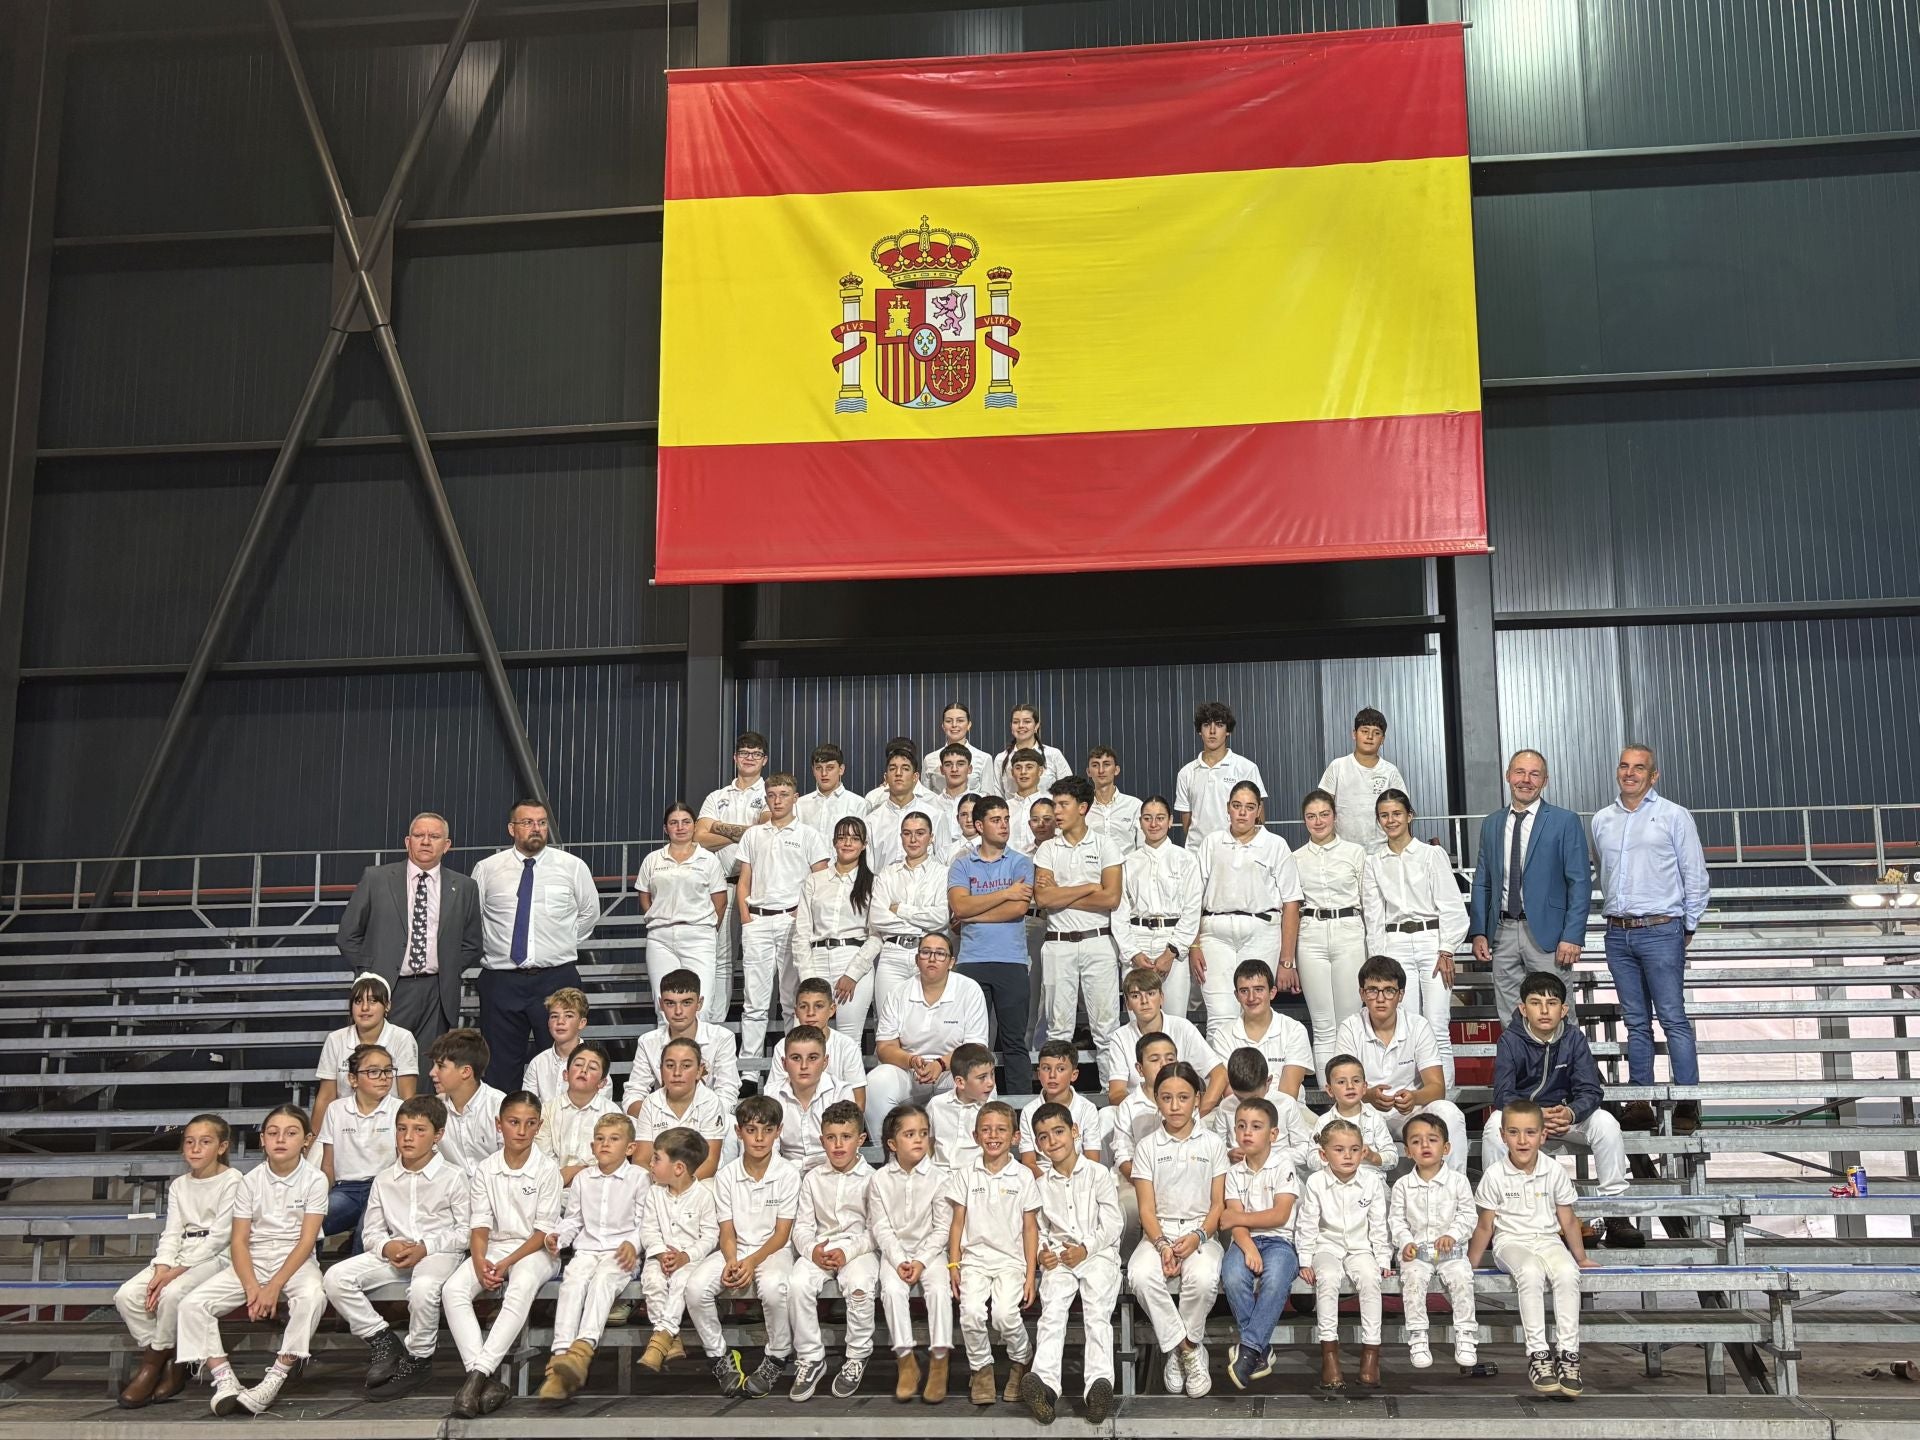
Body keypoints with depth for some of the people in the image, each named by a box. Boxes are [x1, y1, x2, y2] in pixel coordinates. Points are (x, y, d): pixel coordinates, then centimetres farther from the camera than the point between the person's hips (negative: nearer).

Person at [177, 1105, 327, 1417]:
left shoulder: (314, 1180, -6)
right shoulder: (251, 1181, 2)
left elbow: (306, 1241, -11)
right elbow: (239, 1241, -2)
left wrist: (274, 1287, -20)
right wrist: (252, 1288, -18)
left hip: (295, 1260, -3)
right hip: (253, 1261, 3)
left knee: (312, 1295, -38)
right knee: (192, 1304, -17)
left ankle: (274, 1380, -29)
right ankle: (225, 1381, -16)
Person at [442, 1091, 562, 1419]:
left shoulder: (547, 1169, -5)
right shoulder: (485, 1170, 5)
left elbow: (544, 1231, -7)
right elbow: (480, 1225, 2)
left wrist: (507, 1263, -17)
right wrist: (480, 1261, -18)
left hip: (533, 1250, -4)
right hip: (494, 1247, 4)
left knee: (520, 1289, -38)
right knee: (453, 1290, -26)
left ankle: (477, 1374, -40)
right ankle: (485, 1379, -34)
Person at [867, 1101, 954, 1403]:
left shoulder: (939, 1178, -6)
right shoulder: (881, 1180, -2)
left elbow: (942, 1229, -5)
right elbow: (881, 1228, -4)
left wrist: (921, 1261, -15)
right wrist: (899, 1261, -15)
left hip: (930, 1250, -1)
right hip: (895, 1251, 1)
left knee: (939, 1289, -26)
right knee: (892, 1290, -26)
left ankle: (939, 1362, -18)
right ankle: (906, 1362, -16)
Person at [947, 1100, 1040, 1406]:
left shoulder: (1023, 1176, 4)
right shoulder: (966, 1176, 7)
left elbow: (1030, 1227, 5)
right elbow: (957, 1223, 10)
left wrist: (1030, 1274, -1)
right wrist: (953, 1264, 0)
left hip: (1011, 1260, -1)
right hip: (974, 1259, 1)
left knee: (1004, 1312, -25)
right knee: (972, 1312, -24)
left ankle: (1022, 1362, 5)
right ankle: (981, 1368, 0)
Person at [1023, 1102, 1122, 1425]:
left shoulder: (1098, 1173, 2)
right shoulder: (1041, 1183, 14)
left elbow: (1112, 1225, -1)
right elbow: (1040, 1229, 15)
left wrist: (1086, 1249, -13)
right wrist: (1041, 1253, -6)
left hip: (1097, 1253, -2)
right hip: (1058, 1258, 3)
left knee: (1097, 1312, -23)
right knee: (1052, 1311, -21)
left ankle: (1099, 1383, -38)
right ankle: (1045, 1382, -37)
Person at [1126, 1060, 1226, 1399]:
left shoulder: (1212, 1144, 6)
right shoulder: (1147, 1147, 6)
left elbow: (1218, 1203, 4)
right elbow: (1147, 1208, 2)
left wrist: (1198, 1237, -14)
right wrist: (1162, 1245, -16)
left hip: (1200, 1232, -1)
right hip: (1158, 1232, 1)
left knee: (1203, 1277, -34)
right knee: (1140, 1275, -32)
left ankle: (1180, 1350, -10)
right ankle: (1190, 1351, -17)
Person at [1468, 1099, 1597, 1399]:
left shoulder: (1554, 1171, 2)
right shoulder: (1495, 1174, -4)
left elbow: (1568, 1221, 12)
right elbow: (1485, 1226, 4)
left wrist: (1581, 1258, 16)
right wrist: (1470, 1265, 4)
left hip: (1548, 1240, 2)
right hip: (1511, 1242, -2)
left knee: (1567, 1272, -32)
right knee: (1531, 1272, -36)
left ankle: (1568, 1354, -27)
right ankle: (1537, 1354, -33)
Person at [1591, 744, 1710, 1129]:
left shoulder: (1673, 816, -1)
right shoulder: (1602, 821, 12)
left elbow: (1695, 876, 1)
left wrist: (1688, 927, 2)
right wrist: (1614, 915, 13)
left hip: (1660, 931, -4)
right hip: (1618, 935, 4)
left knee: (1674, 1020, -6)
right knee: (1636, 1023, 9)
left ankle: (1687, 1102, -3)